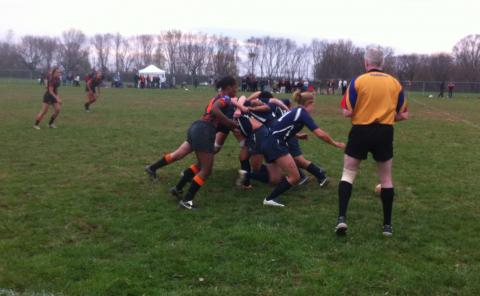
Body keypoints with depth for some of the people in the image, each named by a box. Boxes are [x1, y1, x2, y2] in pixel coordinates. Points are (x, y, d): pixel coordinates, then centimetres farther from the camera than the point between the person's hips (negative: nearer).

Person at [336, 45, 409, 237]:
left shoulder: (358, 81, -6)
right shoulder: (395, 83, 4)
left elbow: (347, 112, -10)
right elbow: (403, 115, 6)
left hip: (361, 132, -2)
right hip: (384, 133, 2)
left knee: (348, 174, 9)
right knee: (386, 179, 13)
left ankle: (342, 217, -5)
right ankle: (387, 225, 16)